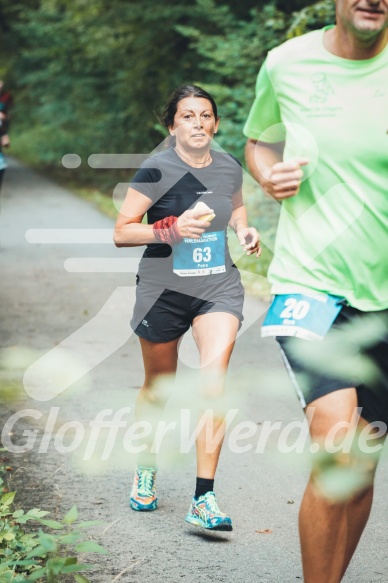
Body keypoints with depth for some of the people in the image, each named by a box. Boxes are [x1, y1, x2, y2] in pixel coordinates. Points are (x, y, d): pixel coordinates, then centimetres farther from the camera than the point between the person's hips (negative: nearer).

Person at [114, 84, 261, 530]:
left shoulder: (230, 168, 1)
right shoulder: (157, 170, -12)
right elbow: (121, 232, -11)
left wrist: (244, 230, 2)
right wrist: (173, 229, -25)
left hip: (219, 286, 2)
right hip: (164, 288, -2)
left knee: (214, 372, -19)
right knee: (158, 387, 13)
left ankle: (203, 500, -17)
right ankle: (146, 470, 44)